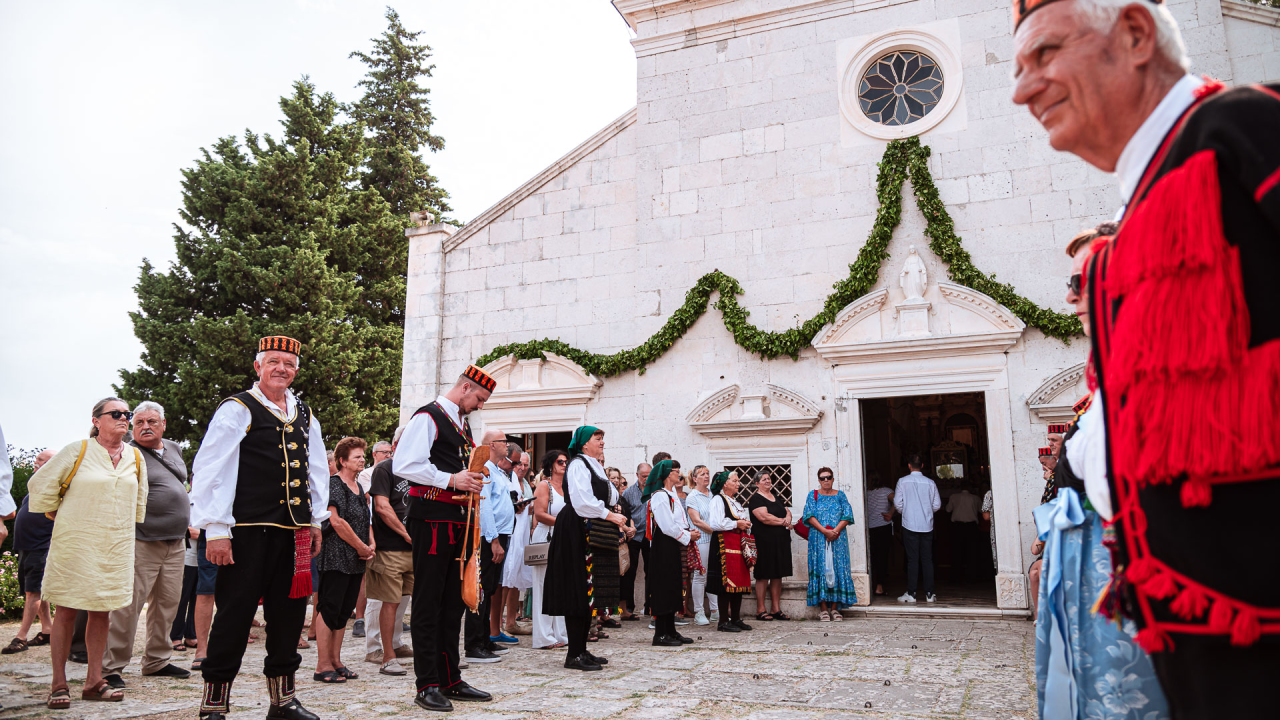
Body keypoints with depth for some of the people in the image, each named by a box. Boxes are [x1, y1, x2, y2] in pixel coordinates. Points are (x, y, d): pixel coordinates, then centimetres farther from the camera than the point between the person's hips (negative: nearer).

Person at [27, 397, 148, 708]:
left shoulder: (135, 458, 9)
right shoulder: (78, 451, -4)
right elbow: (40, 485, 1)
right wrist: (59, 515, 5)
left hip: (115, 547, 4)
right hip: (75, 543, -4)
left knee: (101, 611, 7)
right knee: (67, 610, 0)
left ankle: (94, 681, 14)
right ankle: (58, 685, 7)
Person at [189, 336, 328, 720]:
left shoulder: (305, 416, 15)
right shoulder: (237, 410, -3)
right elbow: (210, 472, -8)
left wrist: (316, 521, 17)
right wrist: (215, 530, -12)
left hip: (295, 532, 6)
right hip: (249, 531, -6)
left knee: (289, 615, 11)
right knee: (234, 616, 0)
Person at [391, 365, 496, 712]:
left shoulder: (463, 424, 20)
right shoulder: (428, 417, -8)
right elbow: (404, 465, -18)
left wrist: (472, 481, 12)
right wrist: (450, 479, -20)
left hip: (460, 519, 9)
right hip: (433, 517, -9)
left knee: (454, 602, 13)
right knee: (428, 602, -2)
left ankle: (450, 680, 22)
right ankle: (427, 685, 5)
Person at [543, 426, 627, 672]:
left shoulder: (593, 466, 20)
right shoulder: (578, 465, -10)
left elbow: (612, 498, 19)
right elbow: (583, 501, -21)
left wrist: (602, 469, 9)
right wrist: (610, 515, -15)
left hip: (594, 537, 10)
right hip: (578, 533, -10)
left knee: (588, 593, 10)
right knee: (578, 592, -8)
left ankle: (581, 650, 16)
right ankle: (574, 654, -3)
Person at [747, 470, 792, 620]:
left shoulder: (777, 497, 18)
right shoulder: (756, 499, -6)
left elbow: (787, 511, 16)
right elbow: (764, 517, -18)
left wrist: (788, 518, -8)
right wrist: (783, 522, -8)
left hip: (780, 541, 7)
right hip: (764, 542, -7)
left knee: (778, 575, 8)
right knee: (763, 576, -3)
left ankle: (776, 609, 15)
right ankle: (760, 610, 4)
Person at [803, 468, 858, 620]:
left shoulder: (840, 495, 10)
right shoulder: (813, 496, 7)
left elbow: (847, 516, 2)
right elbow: (810, 516, -4)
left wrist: (835, 530, -13)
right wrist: (824, 531, -16)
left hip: (838, 538, 2)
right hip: (818, 538, -1)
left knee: (838, 568, -1)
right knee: (821, 568, -4)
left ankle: (834, 608, 3)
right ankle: (823, 608, -2)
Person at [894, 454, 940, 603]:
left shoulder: (902, 481, -4)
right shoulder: (930, 483, 0)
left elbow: (897, 503, -3)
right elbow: (937, 504, 4)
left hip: (910, 525, -2)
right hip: (927, 525, 2)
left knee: (912, 559, 2)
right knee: (927, 559, 7)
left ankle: (911, 594, 3)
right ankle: (929, 594, 10)